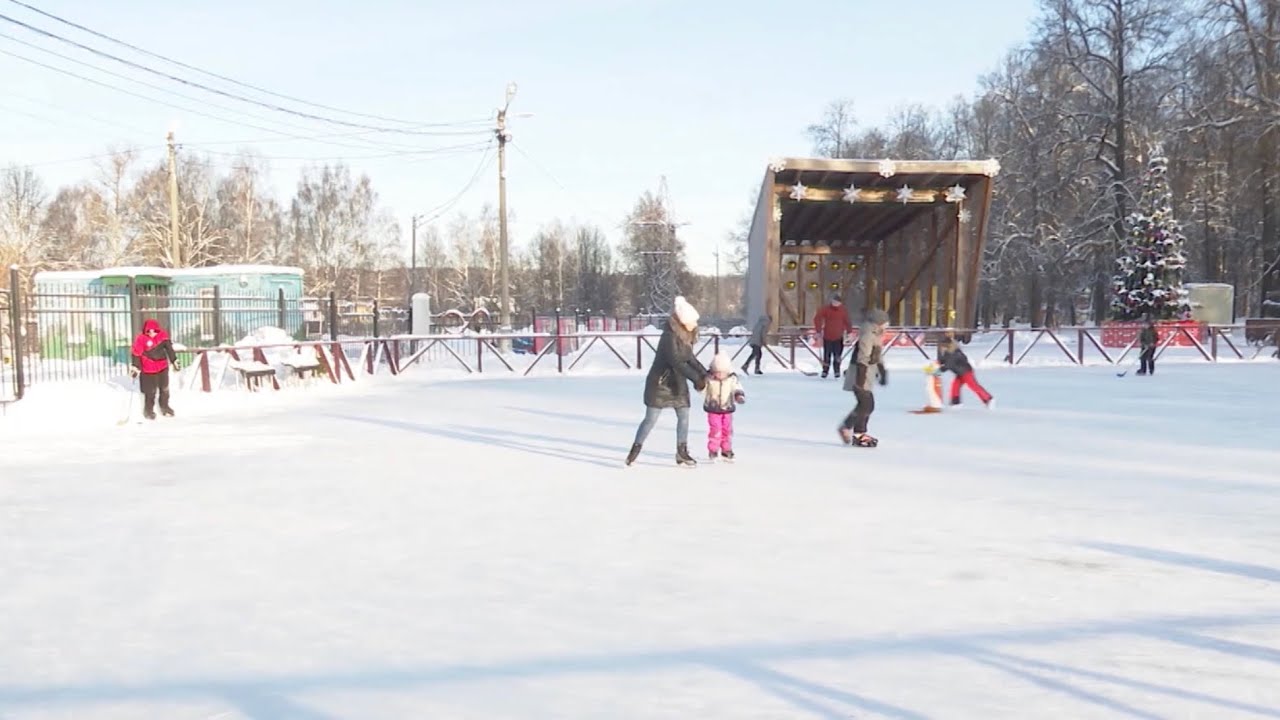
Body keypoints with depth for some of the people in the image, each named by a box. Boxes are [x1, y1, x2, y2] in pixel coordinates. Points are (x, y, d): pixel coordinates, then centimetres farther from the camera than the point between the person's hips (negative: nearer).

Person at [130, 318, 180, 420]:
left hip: (162, 367, 4)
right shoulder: (141, 339, -17)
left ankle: (165, 407, 36)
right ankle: (148, 410, 18)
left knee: (164, 389, 17)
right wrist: (135, 367, -15)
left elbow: (169, 349, 6)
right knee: (150, 392, 0)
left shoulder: (163, 336, -7)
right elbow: (137, 354, -13)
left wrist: (174, 361, 10)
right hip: (148, 370, -4)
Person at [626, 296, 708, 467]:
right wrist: (697, 379, -27)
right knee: (651, 418, -3)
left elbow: (690, 358, 12)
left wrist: (704, 374, -2)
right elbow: (676, 362, -29)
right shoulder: (669, 336, -23)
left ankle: (682, 452, 14)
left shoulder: (686, 336, 3)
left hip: (678, 383, 8)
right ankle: (635, 449, 10)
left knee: (684, 416, 5)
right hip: (660, 383, -8)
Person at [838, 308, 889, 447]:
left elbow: (878, 356, 25)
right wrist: (860, 378, -25)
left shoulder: (876, 335, 14)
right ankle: (846, 428, -2)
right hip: (861, 373, -10)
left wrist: (882, 372, 29)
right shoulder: (867, 336, -18)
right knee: (866, 403, -12)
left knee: (868, 405, 11)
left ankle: (859, 432, 18)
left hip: (868, 373, 10)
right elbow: (863, 359, -23)